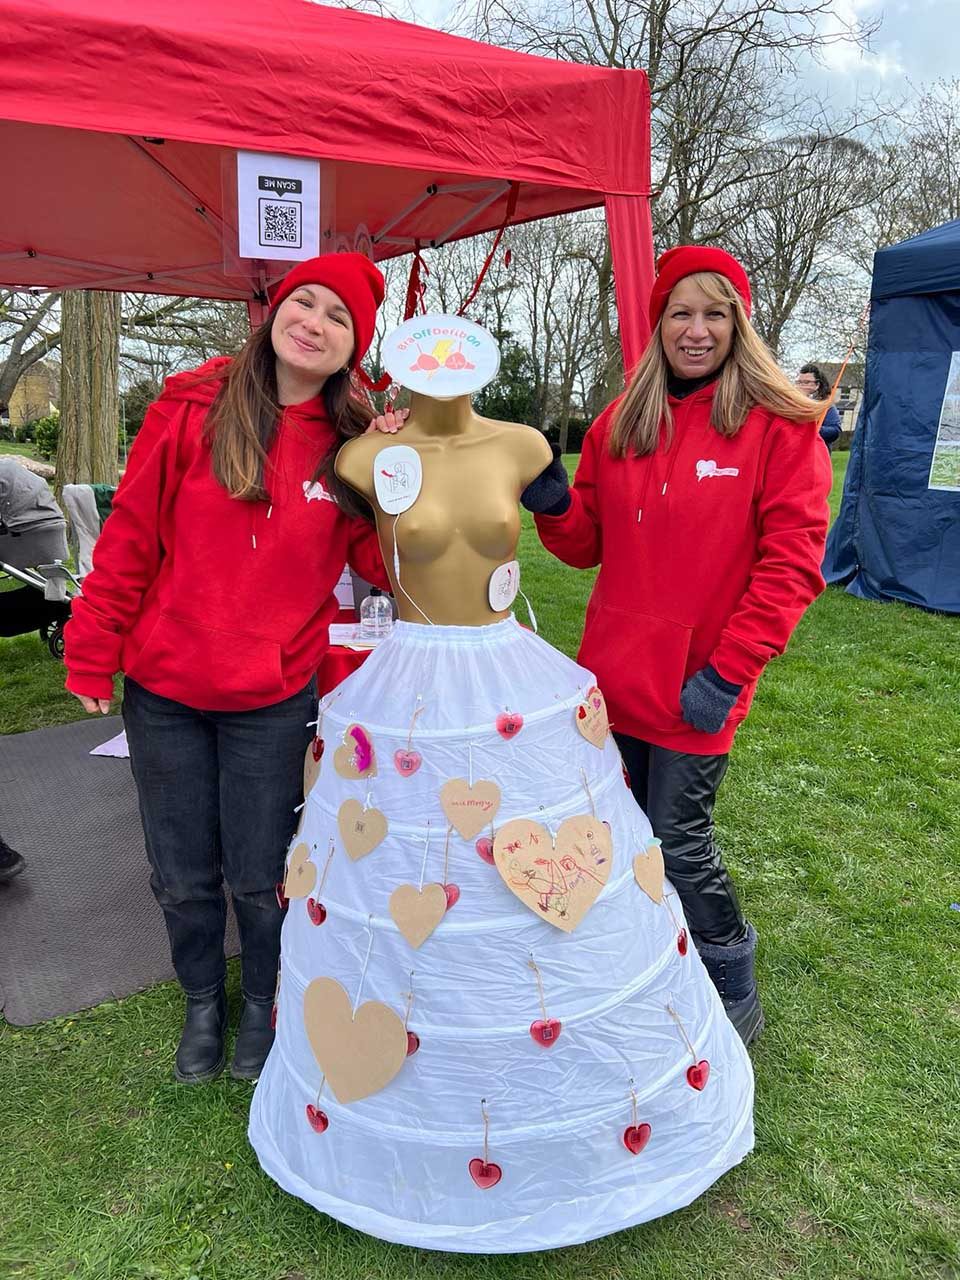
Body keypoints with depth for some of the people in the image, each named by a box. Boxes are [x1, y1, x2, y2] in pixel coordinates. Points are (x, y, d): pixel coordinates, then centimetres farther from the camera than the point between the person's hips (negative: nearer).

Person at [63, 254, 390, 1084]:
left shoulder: (353, 446, -3)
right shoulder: (192, 410, -6)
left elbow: (383, 561, -4)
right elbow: (130, 539, -3)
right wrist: (92, 656, 0)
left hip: (274, 701, 0)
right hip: (163, 690, 1)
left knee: (260, 879, 12)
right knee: (183, 877, 15)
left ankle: (265, 1005, 42)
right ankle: (203, 1000, 44)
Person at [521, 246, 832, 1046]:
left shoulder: (778, 423, -7)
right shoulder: (620, 423, 6)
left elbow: (792, 564, -11)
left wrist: (727, 671, -15)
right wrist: (555, 506, -10)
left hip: (694, 684, -5)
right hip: (614, 671, 5)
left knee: (679, 840, 2)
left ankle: (736, 999, 28)